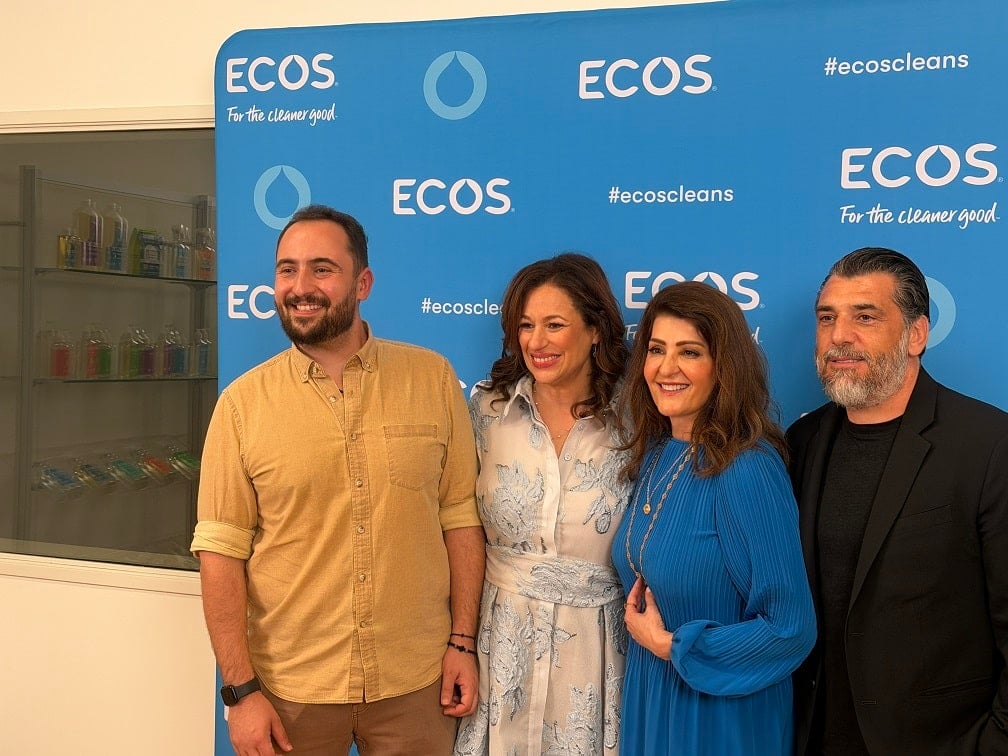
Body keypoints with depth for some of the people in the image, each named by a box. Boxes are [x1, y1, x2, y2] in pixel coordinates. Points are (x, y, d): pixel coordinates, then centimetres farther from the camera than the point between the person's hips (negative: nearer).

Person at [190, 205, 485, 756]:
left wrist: (462, 640, 0)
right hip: (289, 689, 0)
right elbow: (221, 552, -5)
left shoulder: (432, 378, -3)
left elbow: (460, 517, 1)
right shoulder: (242, 403, -5)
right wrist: (240, 689, -8)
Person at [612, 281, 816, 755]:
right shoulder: (653, 453, -1)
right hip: (645, 699, 7)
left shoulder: (746, 470, -23)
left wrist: (671, 645, -15)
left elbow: (791, 629, -22)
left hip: (721, 715, -6)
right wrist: (639, 623, -2)